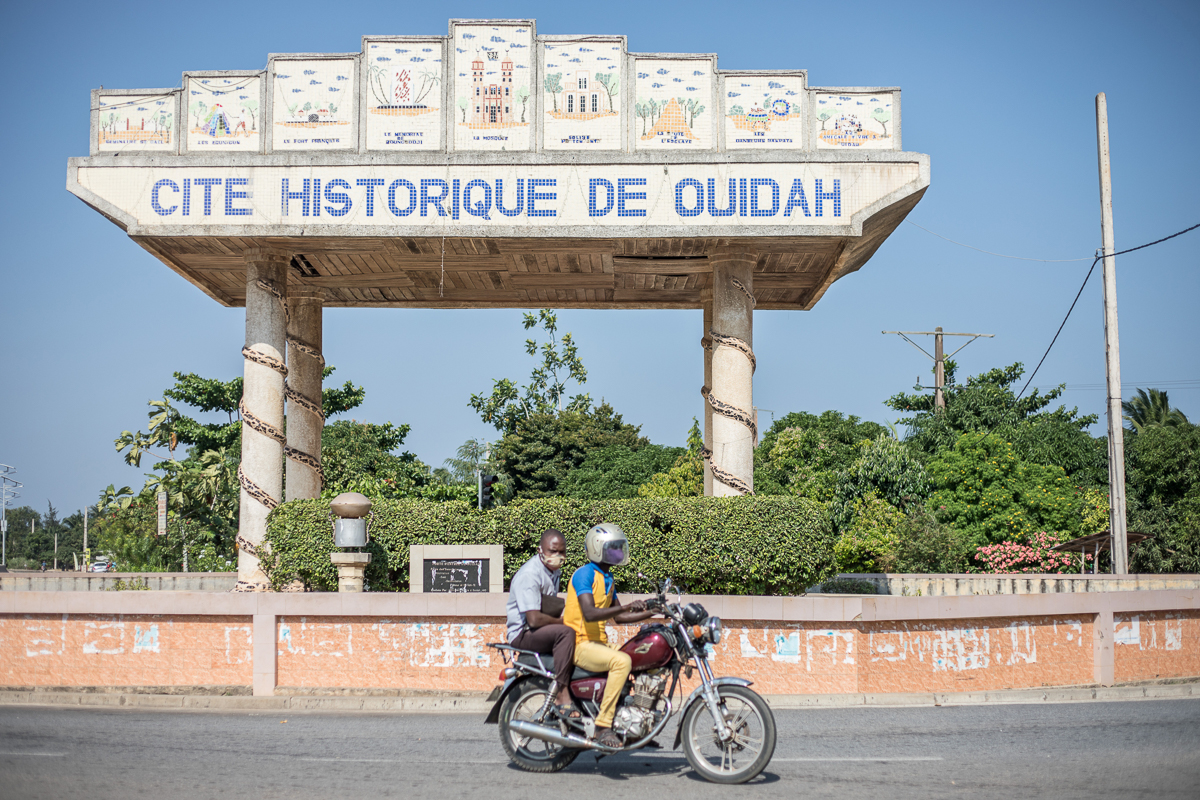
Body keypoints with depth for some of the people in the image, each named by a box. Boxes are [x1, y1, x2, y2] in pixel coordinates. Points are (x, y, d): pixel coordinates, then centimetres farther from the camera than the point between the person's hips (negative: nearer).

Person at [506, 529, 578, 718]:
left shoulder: (554, 571, 12)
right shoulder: (530, 574, -19)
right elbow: (534, 619, -25)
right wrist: (562, 621, -13)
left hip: (544, 631, 9)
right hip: (523, 634, -9)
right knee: (566, 633, -33)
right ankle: (561, 693, -34)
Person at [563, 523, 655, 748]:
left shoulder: (607, 577, 17)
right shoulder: (584, 574, -13)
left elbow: (618, 617, 22)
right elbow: (589, 614, -27)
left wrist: (649, 613, 10)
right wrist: (627, 607, -34)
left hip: (599, 643, 10)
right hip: (580, 644, -9)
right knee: (622, 661, -31)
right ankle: (603, 726, -29)